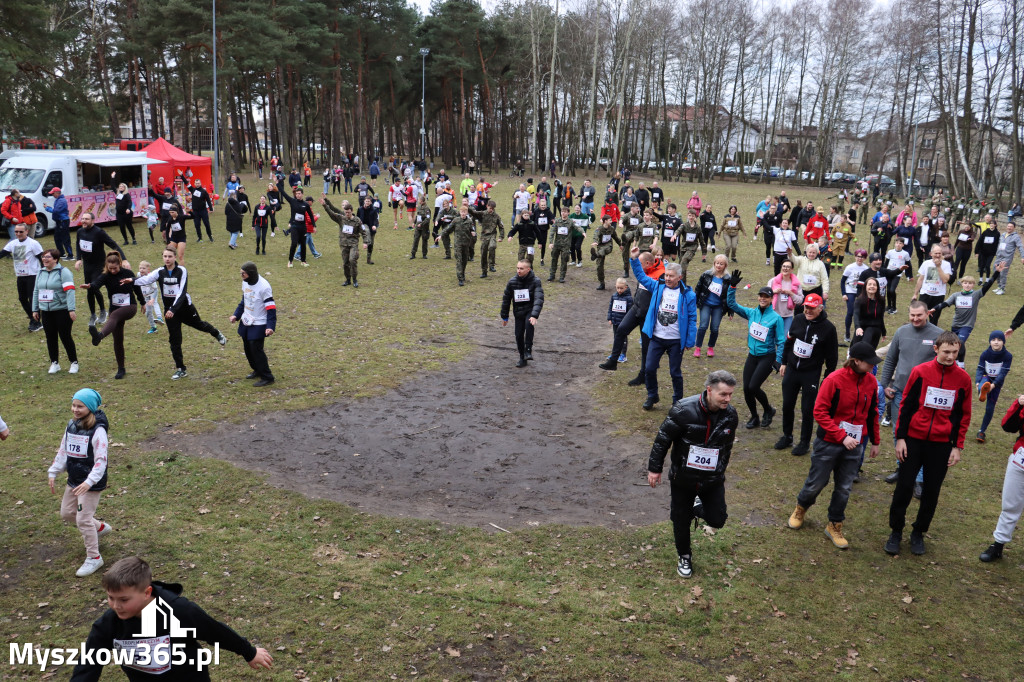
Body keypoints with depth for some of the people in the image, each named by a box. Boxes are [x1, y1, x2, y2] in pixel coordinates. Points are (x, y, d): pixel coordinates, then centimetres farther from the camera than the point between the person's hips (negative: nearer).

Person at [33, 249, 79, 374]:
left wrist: (71, 309, -22)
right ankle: (54, 363, 19)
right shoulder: (41, 273, 12)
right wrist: (35, 310, 17)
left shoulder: (63, 272, -9)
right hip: (46, 311, 6)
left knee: (65, 337, -2)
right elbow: (36, 292, 19)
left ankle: (74, 362, 10)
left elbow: (70, 291, -16)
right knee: (50, 338, 8)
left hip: (62, 310, -6)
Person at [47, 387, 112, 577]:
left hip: (91, 483, -8)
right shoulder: (71, 425, 2)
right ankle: (100, 527, 40)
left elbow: (101, 460, -23)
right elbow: (63, 451, 12)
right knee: (67, 513, 17)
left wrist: (89, 482, -32)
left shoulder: (98, 430, -20)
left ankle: (94, 557, 11)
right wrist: (53, 473, 11)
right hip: (74, 480, 8)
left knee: (83, 519, -5)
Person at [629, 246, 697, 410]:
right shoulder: (658, 286, 1)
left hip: (676, 341, -3)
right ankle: (652, 396, 27)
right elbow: (641, 276, 9)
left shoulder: (687, 295, -8)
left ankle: (677, 401, 28)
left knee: (675, 373, 8)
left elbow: (692, 319, -5)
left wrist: (690, 341, -6)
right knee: (649, 368, 4)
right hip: (657, 338, 3)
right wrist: (634, 259, -4)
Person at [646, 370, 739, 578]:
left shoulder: (730, 415, -9)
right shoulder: (684, 410, -24)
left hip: (713, 480, 3)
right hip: (683, 478, -3)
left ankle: (698, 508, 35)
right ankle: (684, 556, 38)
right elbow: (663, 438, -14)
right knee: (681, 521, 11)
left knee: (717, 520, 2)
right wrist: (655, 468, -8)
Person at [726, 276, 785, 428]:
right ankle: (754, 418, 22)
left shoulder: (776, 318, -8)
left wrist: (778, 360, -14)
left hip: (767, 357, -5)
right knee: (746, 388, 2)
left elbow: (781, 341, -6)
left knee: (753, 387, -14)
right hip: (752, 356, 5)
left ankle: (769, 411, 13)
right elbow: (731, 304, 2)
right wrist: (732, 286, -9)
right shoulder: (751, 313, 4)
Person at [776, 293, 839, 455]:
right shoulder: (798, 320, -1)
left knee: (807, 410, 3)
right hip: (791, 370, 4)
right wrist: (784, 363, 15)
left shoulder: (828, 328, -12)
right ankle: (787, 437, 31)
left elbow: (832, 356, -6)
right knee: (787, 406, 12)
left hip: (811, 375, -4)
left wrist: (827, 378, -5)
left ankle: (805, 442, 20)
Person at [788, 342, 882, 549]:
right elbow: (820, 412, -16)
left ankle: (834, 526, 26)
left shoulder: (871, 381, -1)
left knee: (844, 488, 9)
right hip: (829, 442, -4)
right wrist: (841, 437, -21)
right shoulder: (834, 380, -17)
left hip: (855, 445, 4)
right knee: (817, 483, 9)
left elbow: (872, 413, 12)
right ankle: (800, 509, 38)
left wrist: (875, 441, 16)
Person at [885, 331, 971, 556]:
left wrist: (957, 447, 2)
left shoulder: (963, 379, -2)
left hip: (942, 444, 1)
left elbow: (963, 415, 5)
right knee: (904, 487, 2)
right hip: (914, 439, -1)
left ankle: (919, 533, 24)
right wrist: (900, 437, -3)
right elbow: (906, 405, -1)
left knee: (931, 491, 7)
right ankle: (896, 531, 17)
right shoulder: (920, 372, -6)